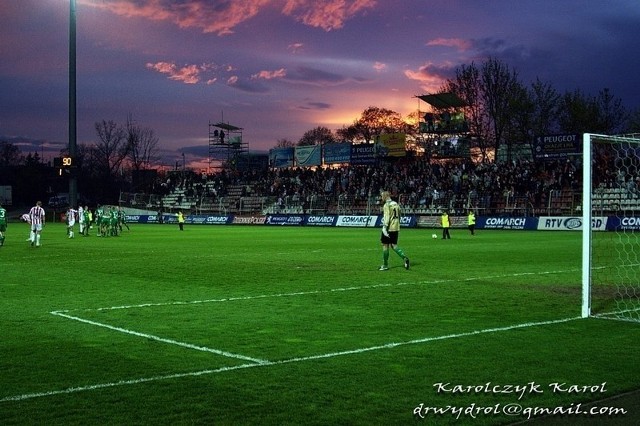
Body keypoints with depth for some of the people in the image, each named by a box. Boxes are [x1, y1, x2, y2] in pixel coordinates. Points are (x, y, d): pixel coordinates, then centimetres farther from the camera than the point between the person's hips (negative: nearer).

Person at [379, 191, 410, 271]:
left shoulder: (387, 205, -11)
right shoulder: (396, 204, 13)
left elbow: (386, 217, -19)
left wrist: (384, 228, -20)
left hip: (389, 228, -7)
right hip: (396, 228, 7)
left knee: (385, 246, 3)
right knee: (394, 245, 14)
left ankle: (385, 265, 8)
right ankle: (404, 258, -6)